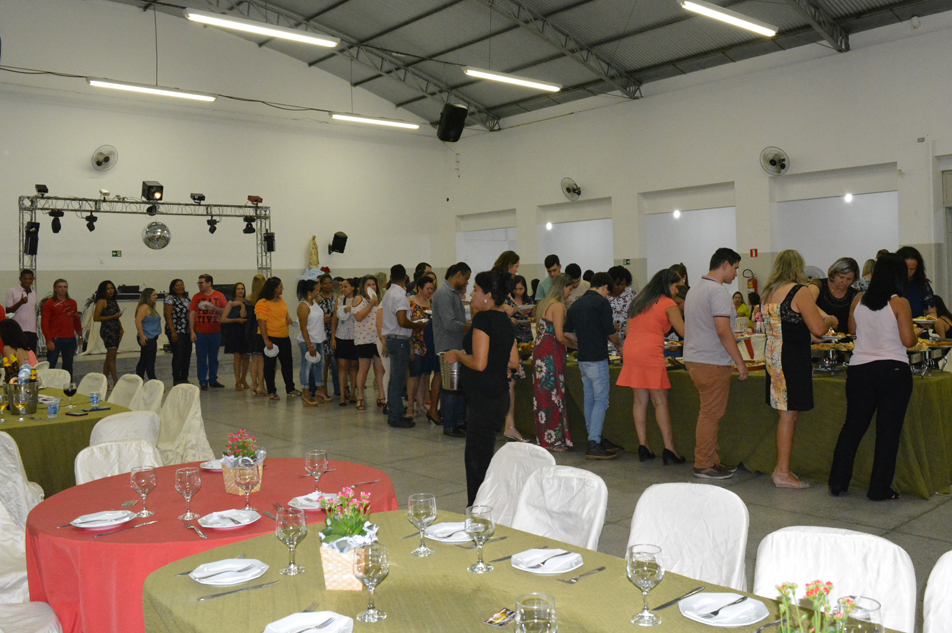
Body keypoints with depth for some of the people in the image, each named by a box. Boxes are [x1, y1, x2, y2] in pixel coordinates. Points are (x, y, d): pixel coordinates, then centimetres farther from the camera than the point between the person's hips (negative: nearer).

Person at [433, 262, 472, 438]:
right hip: (449, 348, -10)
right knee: (450, 387, -3)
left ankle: (460, 421, 22)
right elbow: (450, 324, -24)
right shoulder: (443, 294, -16)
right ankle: (449, 426, 5)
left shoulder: (455, 293, 16)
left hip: (459, 347, 10)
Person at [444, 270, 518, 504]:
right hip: (500, 395, 10)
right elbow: (513, 362, 15)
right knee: (474, 456, 18)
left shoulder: (483, 319, -16)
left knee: (478, 460, -3)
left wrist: (458, 355, -6)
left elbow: (479, 363, -23)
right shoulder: (505, 320, 12)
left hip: (484, 400, -10)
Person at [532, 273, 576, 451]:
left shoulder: (543, 304, 15)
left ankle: (543, 437, 18)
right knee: (553, 395, -4)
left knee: (542, 394, 11)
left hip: (539, 350, 9)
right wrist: (575, 344, 0)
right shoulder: (558, 306, -12)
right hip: (551, 353, -9)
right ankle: (553, 439, 0)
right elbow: (560, 336, -16)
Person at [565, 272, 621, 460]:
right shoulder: (601, 303, -9)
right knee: (601, 400, -5)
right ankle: (594, 444, -8)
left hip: (582, 359, 8)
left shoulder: (576, 304, 13)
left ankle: (595, 439, 20)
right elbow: (611, 332, -6)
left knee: (589, 399, 13)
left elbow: (566, 334, 14)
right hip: (597, 358, -8)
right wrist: (619, 344, 14)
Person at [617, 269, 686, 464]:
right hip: (650, 353, -7)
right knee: (660, 402, -4)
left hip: (630, 350, 7)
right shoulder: (668, 304, -1)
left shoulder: (639, 302, 20)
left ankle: (643, 447, 8)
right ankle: (669, 450, -5)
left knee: (640, 400, 8)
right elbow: (684, 332, -5)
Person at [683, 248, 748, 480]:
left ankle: (712, 460, 21)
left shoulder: (695, 289, 17)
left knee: (709, 413, 15)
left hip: (693, 359, 10)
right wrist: (740, 362, -15)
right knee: (711, 415, -2)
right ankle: (704, 465, 4)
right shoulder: (718, 290, -14)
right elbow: (723, 331, -21)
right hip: (712, 362, -10)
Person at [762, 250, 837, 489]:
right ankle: (783, 473, 3)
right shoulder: (800, 291, -11)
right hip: (793, 359, -8)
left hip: (773, 356, 8)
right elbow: (818, 328, -15)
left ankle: (781, 468, 18)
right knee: (789, 415, -2)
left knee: (788, 414, 14)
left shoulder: (769, 292, 13)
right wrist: (829, 320, 7)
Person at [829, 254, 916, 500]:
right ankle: (879, 488, 11)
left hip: (860, 369, 4)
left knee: (853, 427, 13)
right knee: (888, 430, 6)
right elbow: (908, 341, -11)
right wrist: (915, 334, 10)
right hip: (893, 370, -4)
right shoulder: (900, 303, -9)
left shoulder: (858, 301, 4)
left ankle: (838, 483, 17)